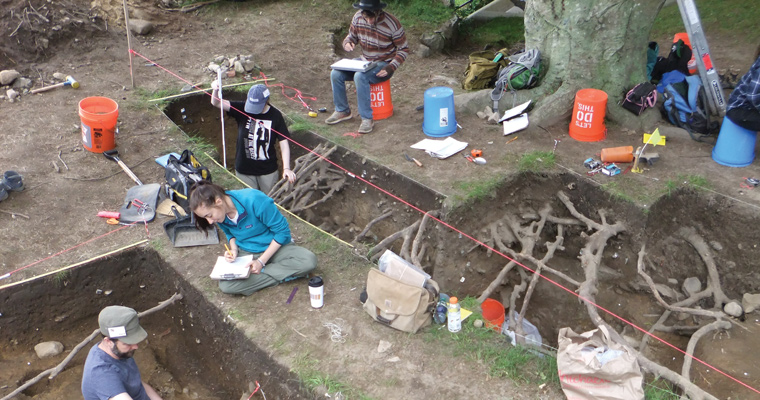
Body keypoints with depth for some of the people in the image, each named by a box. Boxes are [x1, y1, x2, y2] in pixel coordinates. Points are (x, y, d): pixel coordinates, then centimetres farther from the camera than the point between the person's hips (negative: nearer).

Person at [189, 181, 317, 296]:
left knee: (309, 261, -32)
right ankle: (283, 275, -15)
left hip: (274, 247, -4)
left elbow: (282, 230, -19)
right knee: (225, 286, -26)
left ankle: (262, 272, -18)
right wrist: (234, 249, -10)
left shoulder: (254, 200, -28)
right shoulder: (220, 214, -10)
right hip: (245, 253, 4)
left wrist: (262, 261, -19)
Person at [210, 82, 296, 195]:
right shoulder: (242, 109, -9)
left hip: (268, 171, -1)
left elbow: (284, 143, -10)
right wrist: (215, 90, -39)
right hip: (244, 170, 1)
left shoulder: (275, 116, -10)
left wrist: (286, 168, -20)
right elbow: (216, 103, -16)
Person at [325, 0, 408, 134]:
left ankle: (367, 119, -24)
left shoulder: (392, 24, -22)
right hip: (365, 61, 6)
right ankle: (342, 111, 7)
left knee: (360, 76, -34)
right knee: (336, 74, -12)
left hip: (383, 65, -6)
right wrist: (347, 43, -16)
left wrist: (391, 67, -25)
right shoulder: (358, 17, -7)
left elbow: (404, 49, -12)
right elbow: (351, 36, 9)